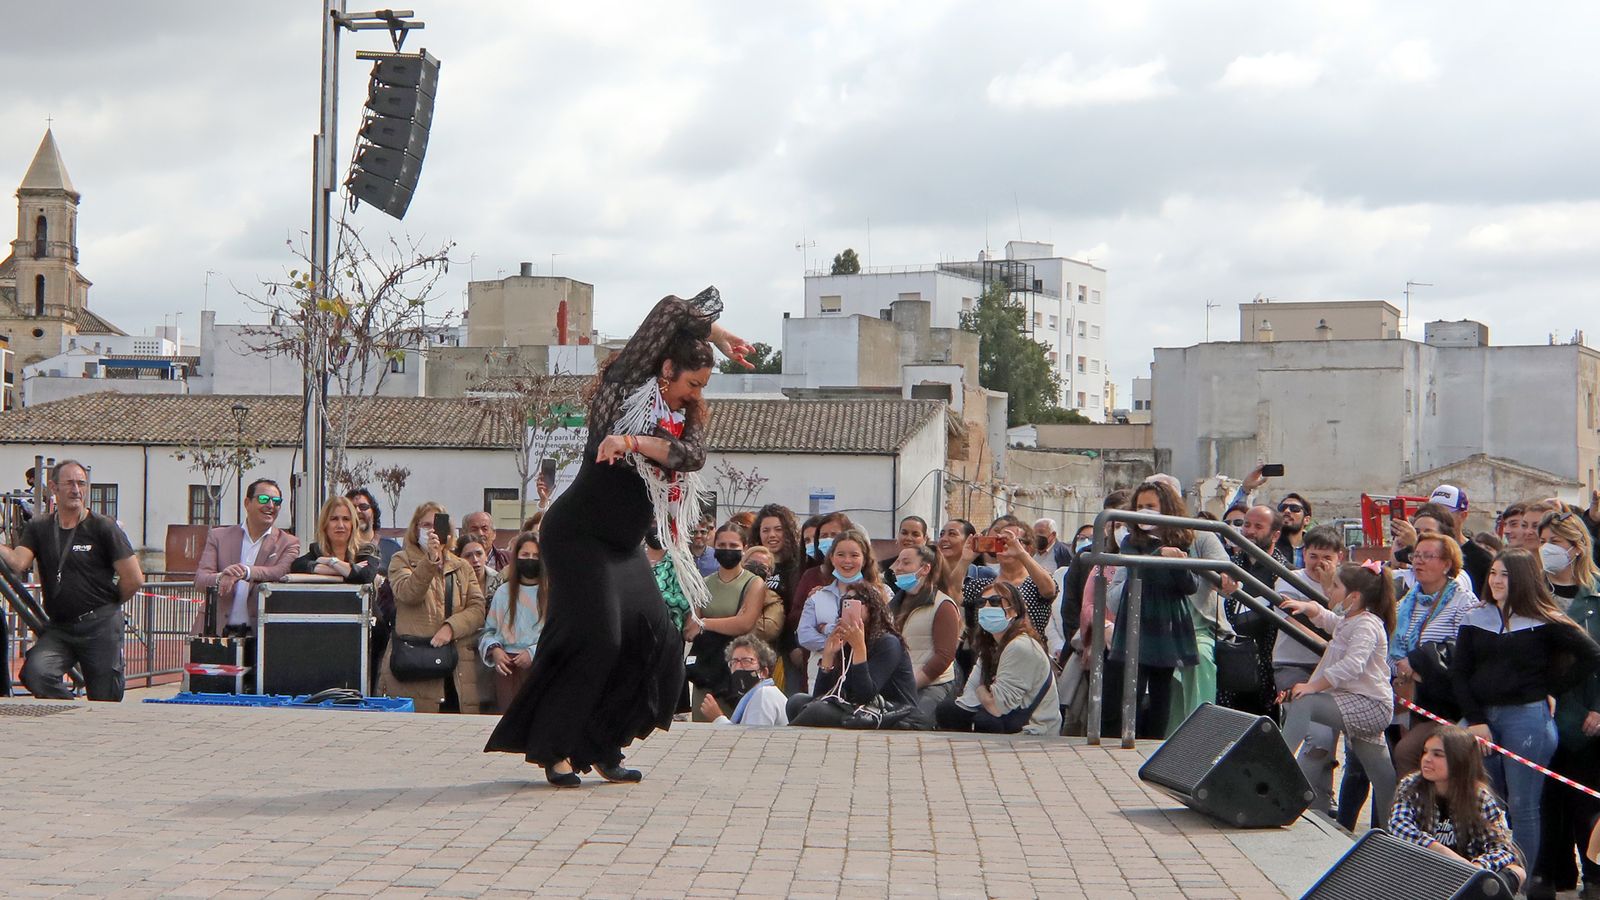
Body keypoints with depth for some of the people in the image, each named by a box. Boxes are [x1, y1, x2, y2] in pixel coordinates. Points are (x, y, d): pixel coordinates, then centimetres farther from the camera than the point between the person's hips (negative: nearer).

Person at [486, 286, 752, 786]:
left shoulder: (686, 419, 11)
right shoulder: (626, 387, -6)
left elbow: (691, 456, -14)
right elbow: (671, 311, -12)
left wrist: (631, 442, -26)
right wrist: (719, 335, 1)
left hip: (624, 548, 7)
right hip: (578, 535, -7)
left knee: (658, 641, -2)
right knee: (594, 637, -16)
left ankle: (600, 745, 8)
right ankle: (552, 748, -6)